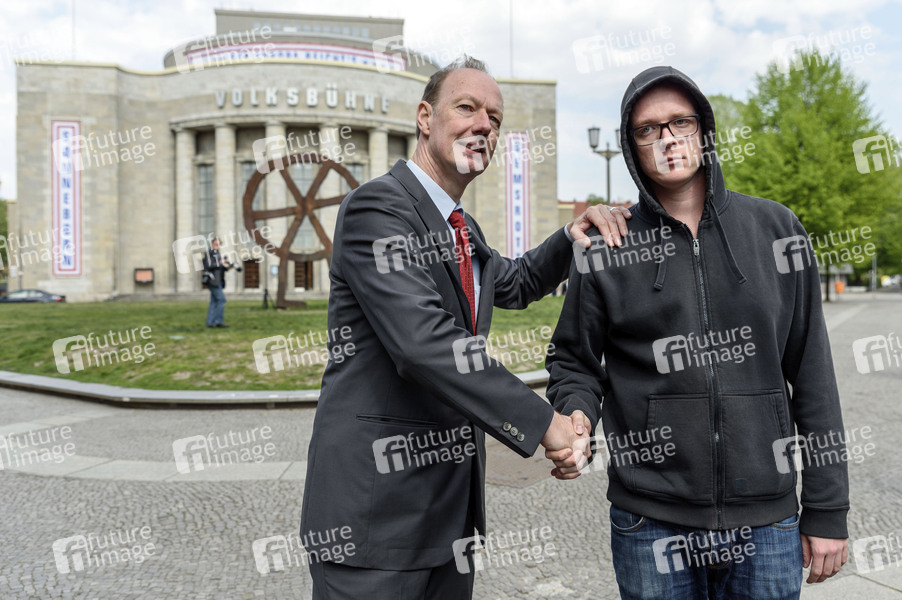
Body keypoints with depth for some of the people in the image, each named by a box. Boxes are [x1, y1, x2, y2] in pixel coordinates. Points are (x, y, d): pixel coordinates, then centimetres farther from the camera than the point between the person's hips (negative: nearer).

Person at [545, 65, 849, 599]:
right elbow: (575, 363, 5)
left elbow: (812, 371, 3)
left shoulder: (776, 229, 2)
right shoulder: (606, 248, -2)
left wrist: (828, 508, 2)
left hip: (768, 520, 2)